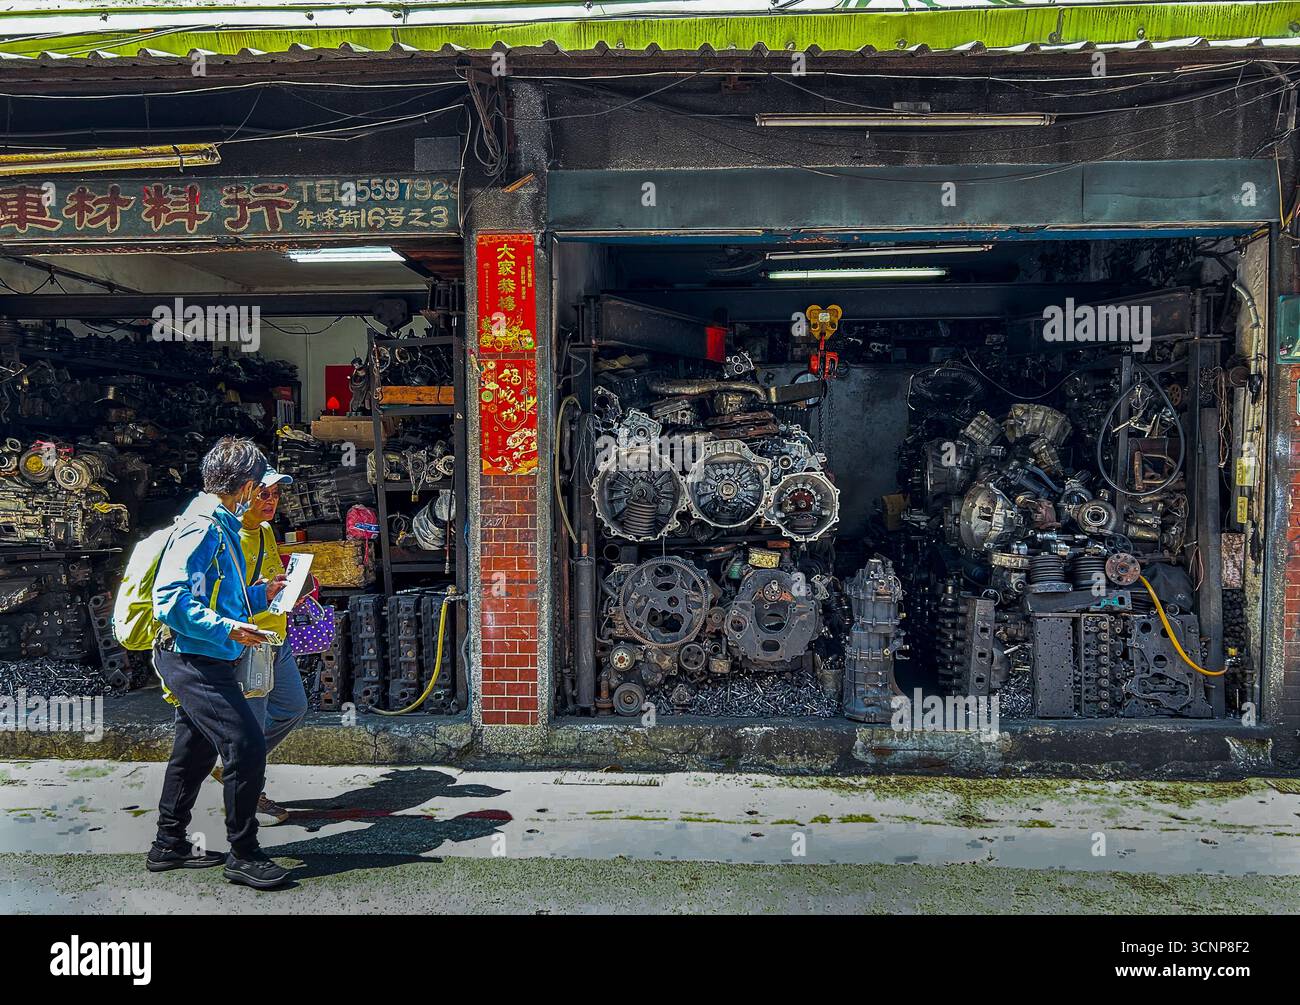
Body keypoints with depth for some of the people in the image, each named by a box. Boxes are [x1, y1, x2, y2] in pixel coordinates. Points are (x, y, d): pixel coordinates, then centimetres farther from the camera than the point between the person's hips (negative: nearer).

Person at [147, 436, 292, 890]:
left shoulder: (220, 524, 14)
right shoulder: (202, 527, -18)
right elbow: (170, 601, -25)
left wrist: (260, 594, 15)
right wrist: (228, 629, -29)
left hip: (203, 662, 11)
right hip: (195, 660, -11)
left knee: (196, 749, 19)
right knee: (246, 746, -12)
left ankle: (170, 845, 33)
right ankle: (243, 855, -1)